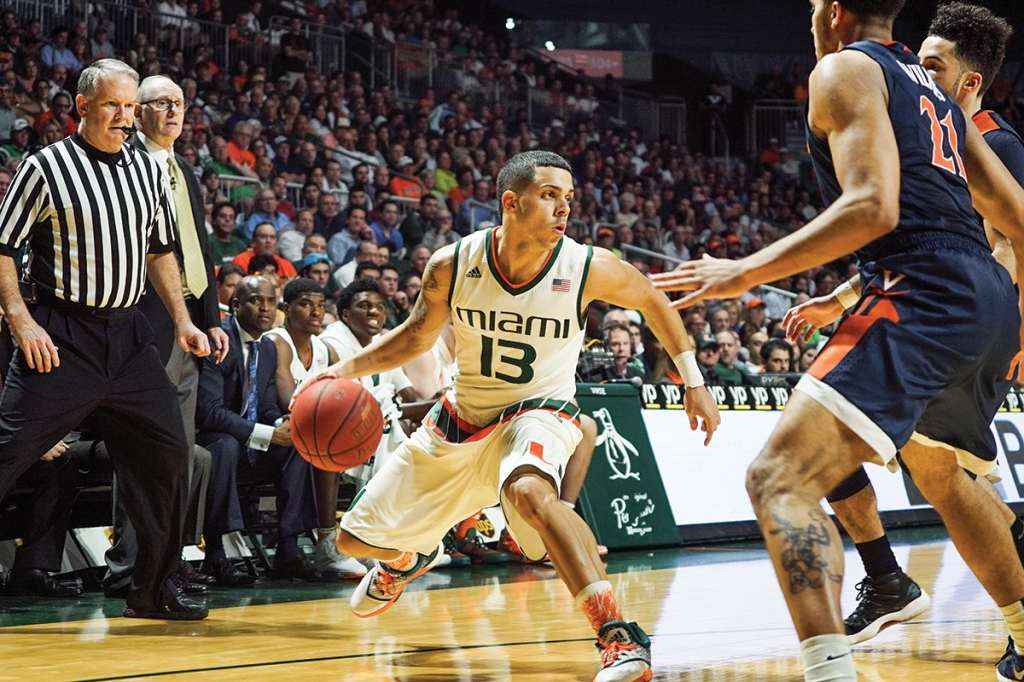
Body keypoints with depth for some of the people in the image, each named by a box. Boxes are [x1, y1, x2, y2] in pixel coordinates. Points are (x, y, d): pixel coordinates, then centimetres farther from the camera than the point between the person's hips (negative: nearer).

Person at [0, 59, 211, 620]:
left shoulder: (149, 170, 12)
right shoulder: (46, 167, -4)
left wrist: (182, 321, 12)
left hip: (128, 335, 6)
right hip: (60, 337, -5)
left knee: (168, 455, 4)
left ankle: (152, 590, 16)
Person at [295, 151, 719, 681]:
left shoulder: (589, 268, -20)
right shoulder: (452, 265, -16)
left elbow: (654, 302, 1)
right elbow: (417, 335, 3)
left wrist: (694, 382, 3)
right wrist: (347, 368, -13)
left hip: (538, 412, -4)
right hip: (463, 415, 4)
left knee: (529, 491, -41)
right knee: (356, 539, 10)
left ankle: (619, 638, -41)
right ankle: (408, 559, 50)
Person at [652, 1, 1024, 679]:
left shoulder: (845, 70, 0)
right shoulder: (931, 89, 26)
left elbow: (873, 207, -16)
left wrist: (749, 271, -13)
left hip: (922, 295, -9)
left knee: (781, 479, -18)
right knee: (941, 473, 35)